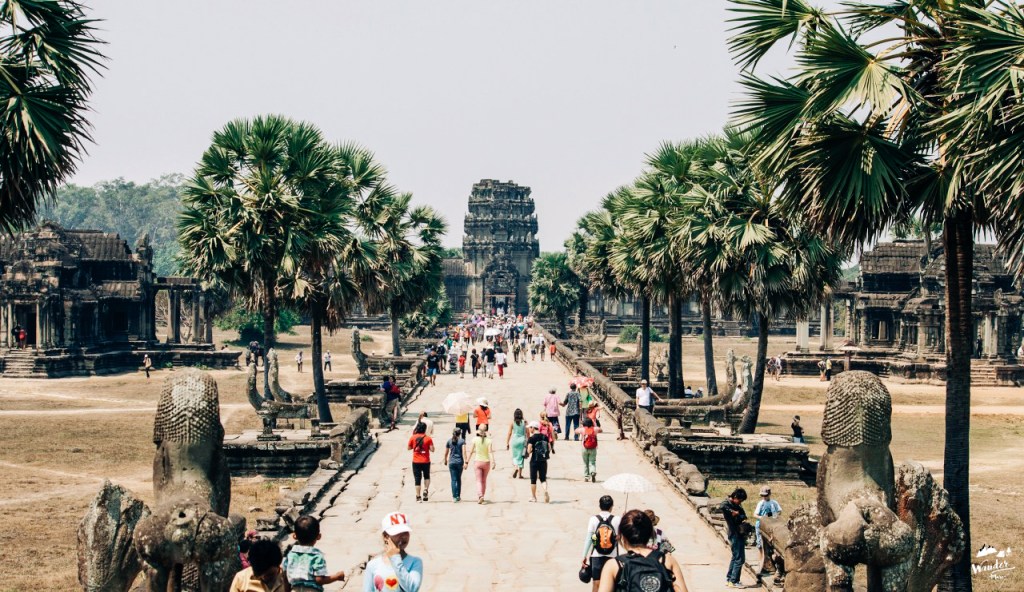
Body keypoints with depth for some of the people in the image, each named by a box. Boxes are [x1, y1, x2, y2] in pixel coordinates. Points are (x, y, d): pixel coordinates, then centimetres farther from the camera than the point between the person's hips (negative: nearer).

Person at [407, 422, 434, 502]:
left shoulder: (413, 437, -4)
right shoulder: (428, 438, -7)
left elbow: (409, 448, 4)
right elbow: (432, 449, -10)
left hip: (416, 461, 0)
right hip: (426, 461, 0)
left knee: (417, 478, 5)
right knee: (426, 476, 19)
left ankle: (418, 496, 4)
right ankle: (426, 489, -4)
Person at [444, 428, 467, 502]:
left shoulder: (449, 441, 4)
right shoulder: (462, 441, -3)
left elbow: (446, 453, 8)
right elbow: (464, 452, -12)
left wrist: (445, 461, 25)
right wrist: (465, 462, -14)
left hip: (452, 462, 1)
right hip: (460, 462, -1)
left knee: (453, 479, 0)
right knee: (459, 479, 16)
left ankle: (454, 496, -8)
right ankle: (458, 495, 20)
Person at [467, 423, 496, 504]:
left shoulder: (475, 440, -6)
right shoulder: (489, 440, -7)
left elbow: (471, 452, -4)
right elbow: (490, 452, -16)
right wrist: (493, 462, -20)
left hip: (477, 462, -1)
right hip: (486, 462, 1)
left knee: (479, 480, -2)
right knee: (484, 480, 18)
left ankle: (480, 495, -23)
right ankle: (482, 496, 28)